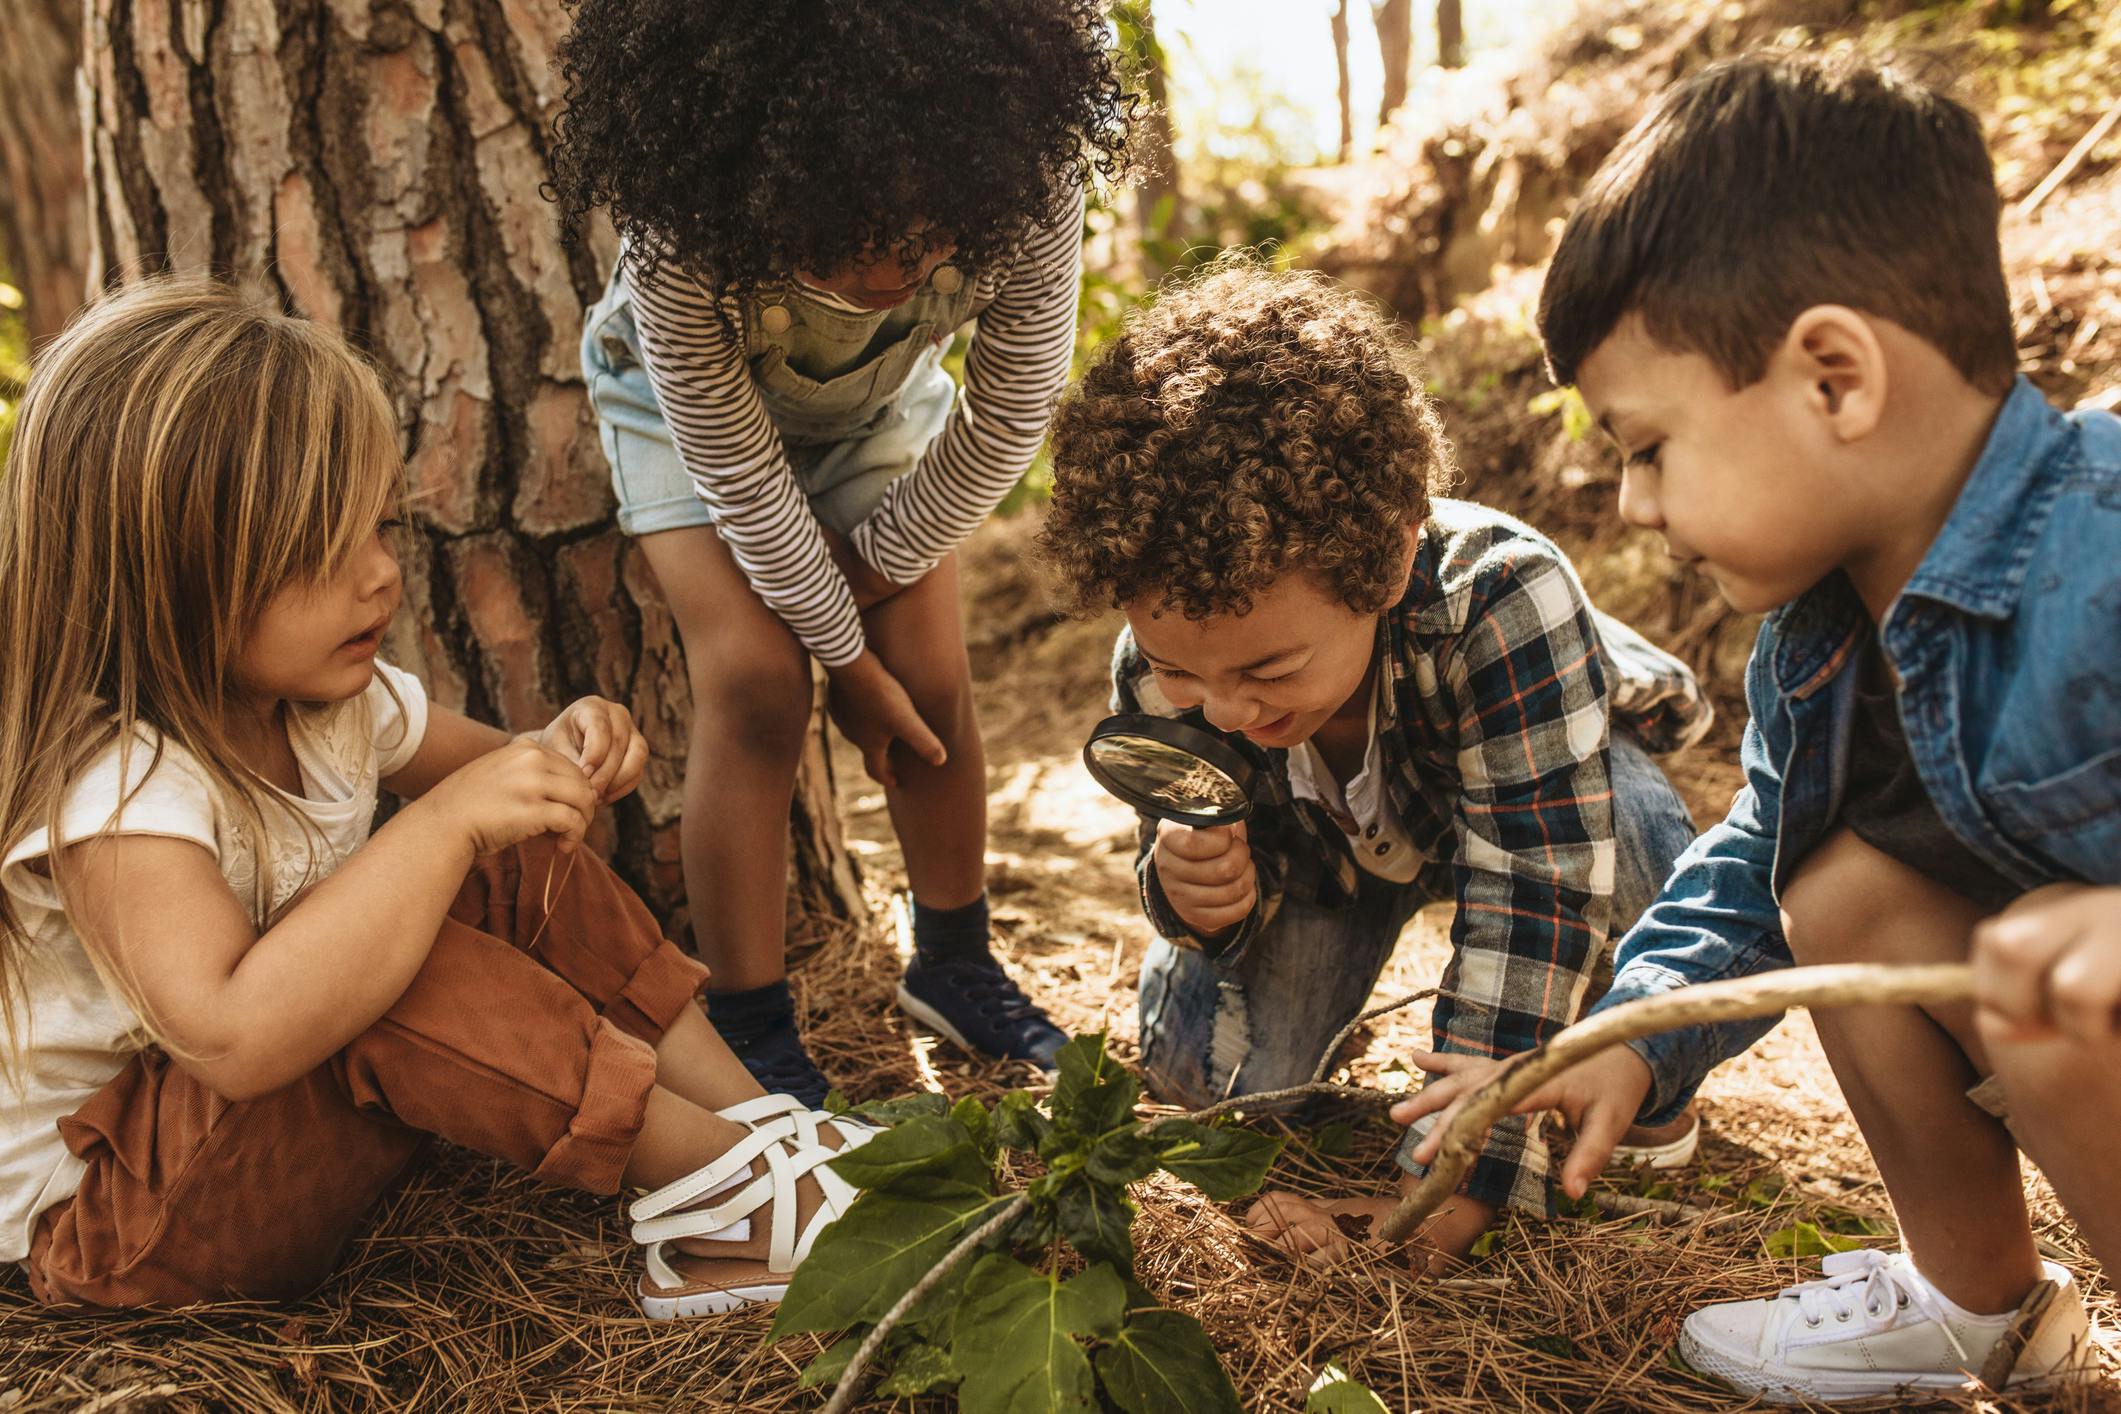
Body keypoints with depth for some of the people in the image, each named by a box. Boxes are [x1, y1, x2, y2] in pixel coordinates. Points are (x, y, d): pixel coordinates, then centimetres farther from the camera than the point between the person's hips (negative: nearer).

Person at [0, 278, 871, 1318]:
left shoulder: (324, 693, -5)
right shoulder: (110, 784, -32)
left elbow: (474, 769, 12)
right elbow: (233, 1037, -47)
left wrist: (560, 757, -13)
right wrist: (445, 823, -42)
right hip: (102, 1213, -9)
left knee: (515, 870, -5)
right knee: (397, 968, -35)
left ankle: (761, 1121, -7)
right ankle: (726, 1194, -23)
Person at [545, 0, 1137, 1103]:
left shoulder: (1032, 184, -36)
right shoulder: (682, 234, -41)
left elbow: (1010, 416, -20)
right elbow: (739, 473, -28)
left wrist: (874, 562, -13)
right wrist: (845, 654, -18)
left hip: (881, 398, 3)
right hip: (688, 396, -2)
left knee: (932, 674, -4)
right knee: (754, 674, -18)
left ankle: (954, 967, 19)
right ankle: (749, 1031, -5)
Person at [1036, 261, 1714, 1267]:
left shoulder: (1502, 599, -45)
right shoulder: (1161, 670, -31)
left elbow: (1535, 893, -43)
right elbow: (1245, 870, -15)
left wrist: (1458, 1183, -43)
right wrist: (1198, 889, -42)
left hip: (1547, 784, -3)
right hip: (1328, 836, 3)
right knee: (1200, 1063, -17)